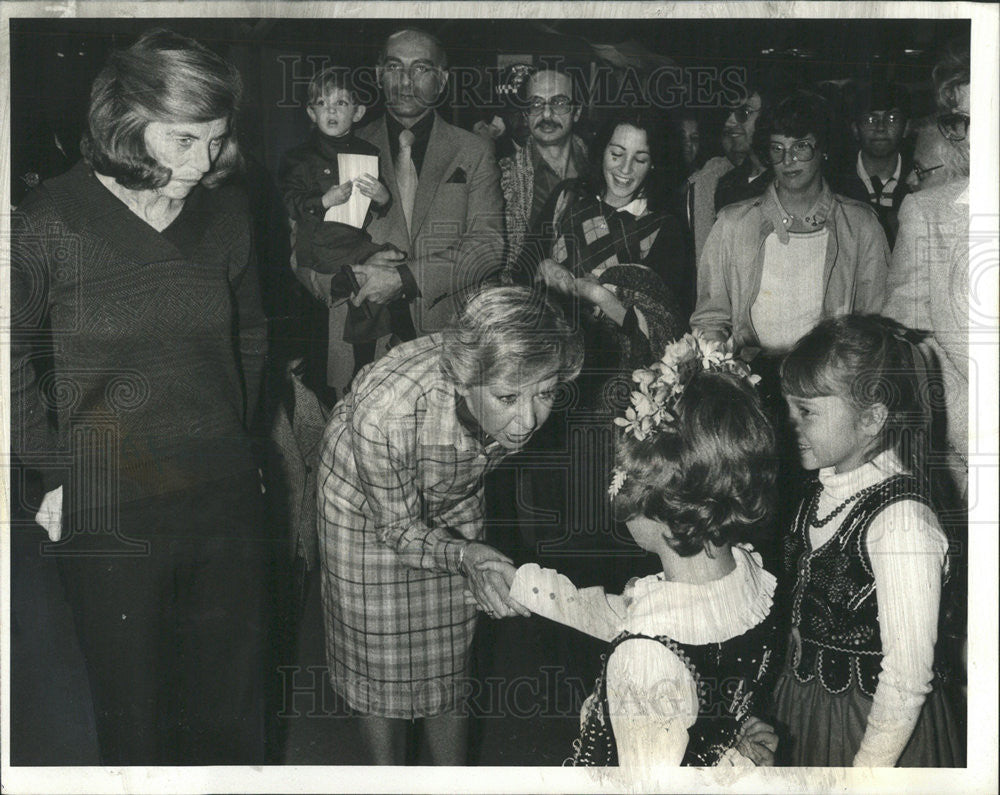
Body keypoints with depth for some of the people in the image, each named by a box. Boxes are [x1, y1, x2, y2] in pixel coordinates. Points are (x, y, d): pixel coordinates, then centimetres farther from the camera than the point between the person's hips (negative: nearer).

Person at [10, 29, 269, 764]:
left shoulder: (227, 215, 2)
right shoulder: (47, 224, -9)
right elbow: (16, 360, 0)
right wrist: (53, 470, -2)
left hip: (226, 502, 3)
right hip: (108, 518, -3)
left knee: (232, 710, 15)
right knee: (133, 711, 13)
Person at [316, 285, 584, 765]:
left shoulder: (524, 408, -32)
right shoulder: (385, 411, -46)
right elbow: (399, 528, -27)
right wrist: (462, 555, -46)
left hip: (453, 498, 4)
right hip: (367, 501, -3)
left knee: (452, 648, 12)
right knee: (379, 657, 7)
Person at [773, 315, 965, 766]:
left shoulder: (901, 523, -27)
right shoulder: (827, 488, -2)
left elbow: (906, 685, -24)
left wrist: (866, 768, -19)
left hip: (870, 727, -7)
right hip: (810, 706, 7)